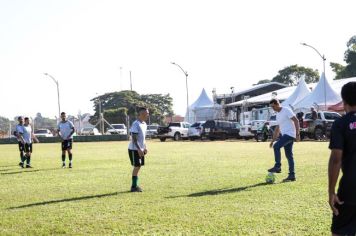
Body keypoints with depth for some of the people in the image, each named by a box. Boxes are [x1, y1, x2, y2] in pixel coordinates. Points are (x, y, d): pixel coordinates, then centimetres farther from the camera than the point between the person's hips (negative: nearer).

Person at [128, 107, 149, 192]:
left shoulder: (144, 124, 12)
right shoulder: (135, 124, -17)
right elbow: (134, 138, -21)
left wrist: (145, 148, 14)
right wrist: (139, 149, -24)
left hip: (140, 149, 9)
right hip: (134, 149, -9)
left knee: (138, 167, 11)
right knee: (137, 167, -7)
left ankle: (135, 186, 18)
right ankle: (134, 186, -1)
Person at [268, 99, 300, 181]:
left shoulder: (286, 110, -7)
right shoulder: (278, 115, 20)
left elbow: (296, 120, -13)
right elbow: (277, 128, 26)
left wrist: (297, 133, -21)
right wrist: (272, 140, 23)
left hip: (289, 134, -9)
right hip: (285, 135, 9)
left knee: (276, 146, -20)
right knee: (289, 155, 6)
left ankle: (277, 167, -15)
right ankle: (292, 175, 6)